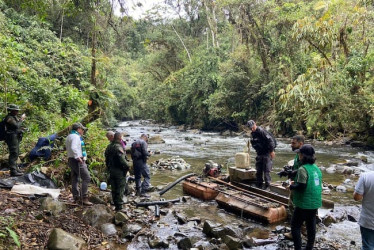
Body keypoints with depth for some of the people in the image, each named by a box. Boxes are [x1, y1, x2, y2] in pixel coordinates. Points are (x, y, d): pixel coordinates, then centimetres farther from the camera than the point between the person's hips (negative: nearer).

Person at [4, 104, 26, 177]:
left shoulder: (14, 117, 15)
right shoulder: (9, 118, -14)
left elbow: (18, 124, 21)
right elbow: (16, 125, -23)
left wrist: (21, 119, 6)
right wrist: (21, 119, -13)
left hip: (16, 137, 10)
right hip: (12, 137, -10)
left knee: (16, 154, 16)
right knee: (14, 154, -13)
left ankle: (15, 168, 25)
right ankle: (13, 171, -14)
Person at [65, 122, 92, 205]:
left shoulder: (69, 136, 18)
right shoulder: (76, 137, -14)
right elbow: (73, 148, -29)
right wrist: (78, 157, -26)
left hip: (71, 160, 11)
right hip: (77, 161, -11)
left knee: (75, 179, 13)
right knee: (86, 178, -9)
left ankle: (76, 197, 18)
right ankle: (84, 198, -10)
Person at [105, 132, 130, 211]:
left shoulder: (109, 147, 9)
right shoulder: (118, 147, -18)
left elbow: (107, 159, 16)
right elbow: (122, 160, -24)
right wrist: (127, 166, -9)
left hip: (111, 170, 8)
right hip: (119, 171, -8)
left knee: (114, 188, 15)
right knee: (120, 188, 0)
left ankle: (115, 204, 24)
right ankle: (119, 205, 2)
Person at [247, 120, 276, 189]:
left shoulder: (261, 131, -17)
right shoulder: (253, 133, 9)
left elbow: (270, 140, -21)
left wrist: (272, 151, -20)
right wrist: (257, 151, 16)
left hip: (266, 154, -9)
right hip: (259, 154, 9)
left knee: (266, 171, -6)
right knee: (258, 171, 12)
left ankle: (267, 187, 0)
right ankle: (259, 186, 23)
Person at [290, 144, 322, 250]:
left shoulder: (303, 169, -18)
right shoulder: (316, 168, 6)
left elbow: (301, 186, -22)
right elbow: (319, 185, 14)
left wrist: (292, 186, -4)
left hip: (304, 204, -8)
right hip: (315, 203, 8)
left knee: (295, 226, 4)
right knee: (311, 226, 17)